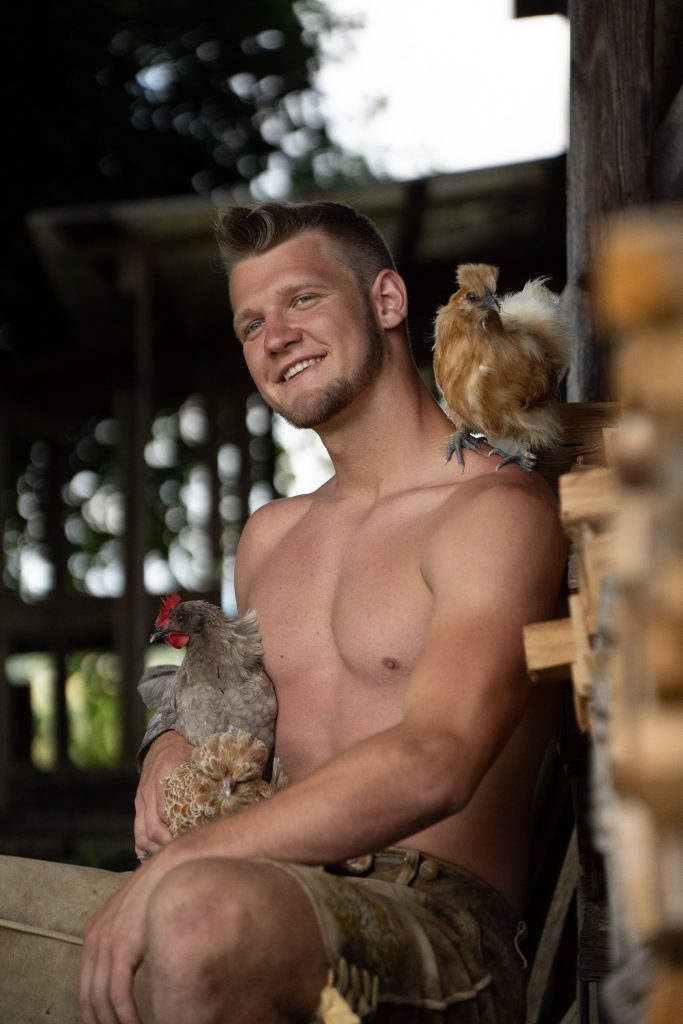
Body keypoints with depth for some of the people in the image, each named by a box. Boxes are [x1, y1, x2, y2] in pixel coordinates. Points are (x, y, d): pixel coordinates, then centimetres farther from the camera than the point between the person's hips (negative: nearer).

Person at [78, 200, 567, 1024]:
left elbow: (431, 768, -19)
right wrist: (175, 749, 8)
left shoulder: (496, 510, -4)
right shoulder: (269, 536, 20)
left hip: (442, 920, -6)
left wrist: (170, 869, -23)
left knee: (202, 911, -37)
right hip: (296, 900, 7)